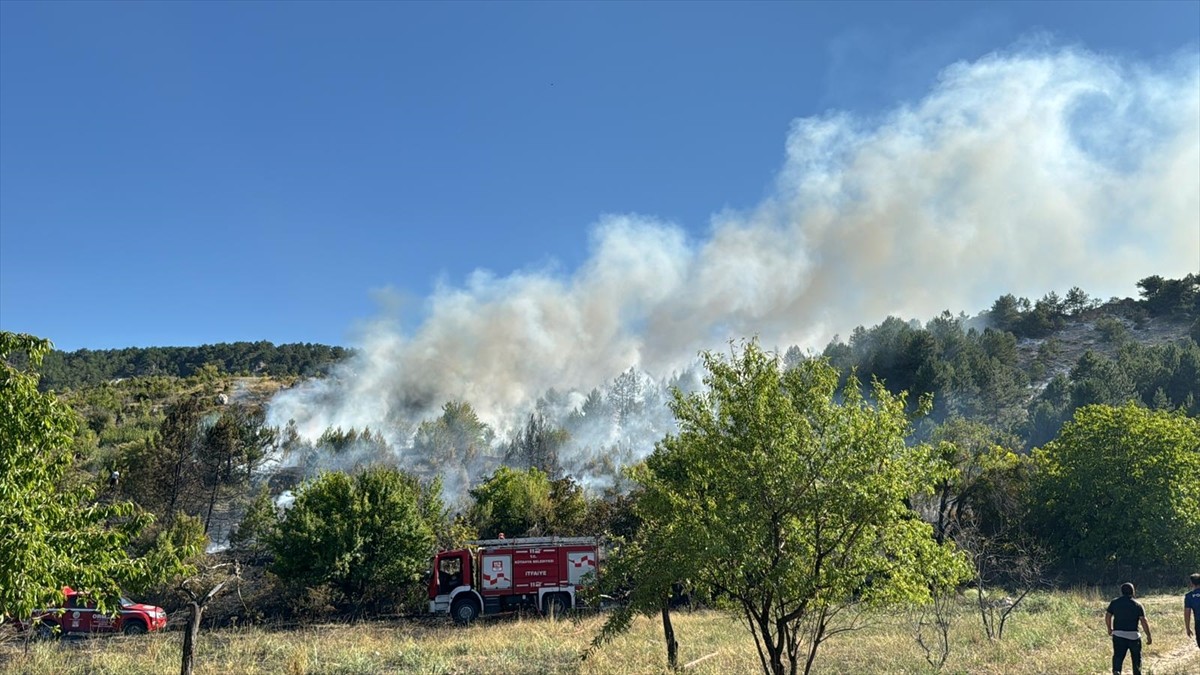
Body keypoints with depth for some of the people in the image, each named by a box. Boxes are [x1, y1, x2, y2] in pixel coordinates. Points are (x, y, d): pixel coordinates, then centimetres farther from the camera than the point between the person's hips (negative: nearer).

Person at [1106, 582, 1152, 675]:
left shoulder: (1114, 602, 2)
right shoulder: (1138, 605, -2)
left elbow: (1107, 616, 3)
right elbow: (1143, 621, -7)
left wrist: (1109, 629, 18)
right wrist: (1149, 636, -2)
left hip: (1118, 635, 1)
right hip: (1133, 635, -1)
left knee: (1118, 656, 0)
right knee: (1136, 657, 16)